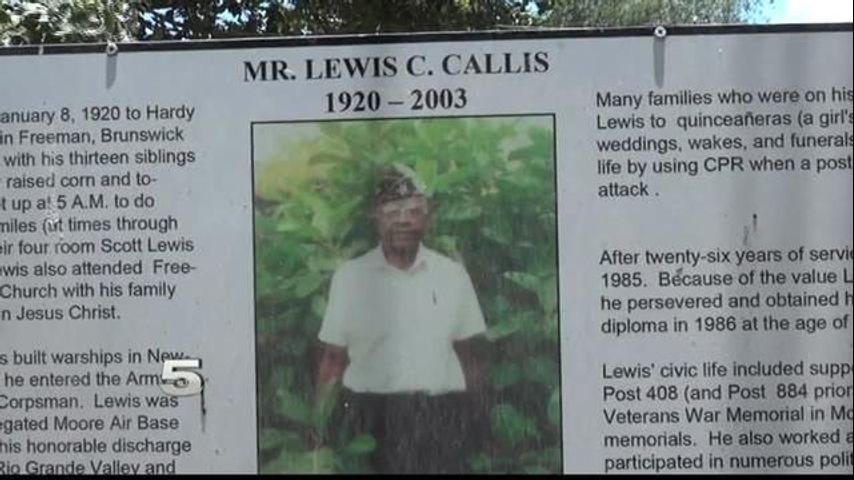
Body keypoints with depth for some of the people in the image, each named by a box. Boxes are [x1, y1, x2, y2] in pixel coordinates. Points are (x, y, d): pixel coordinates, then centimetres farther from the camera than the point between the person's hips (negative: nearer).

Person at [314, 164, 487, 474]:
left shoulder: (453, 275, 5)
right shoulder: (349, 276, 2)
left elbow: (468, 356, 10)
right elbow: (333, 359, 4)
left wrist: (475, 420, 5)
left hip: (442, 418, 1)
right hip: (371, 418, -1)